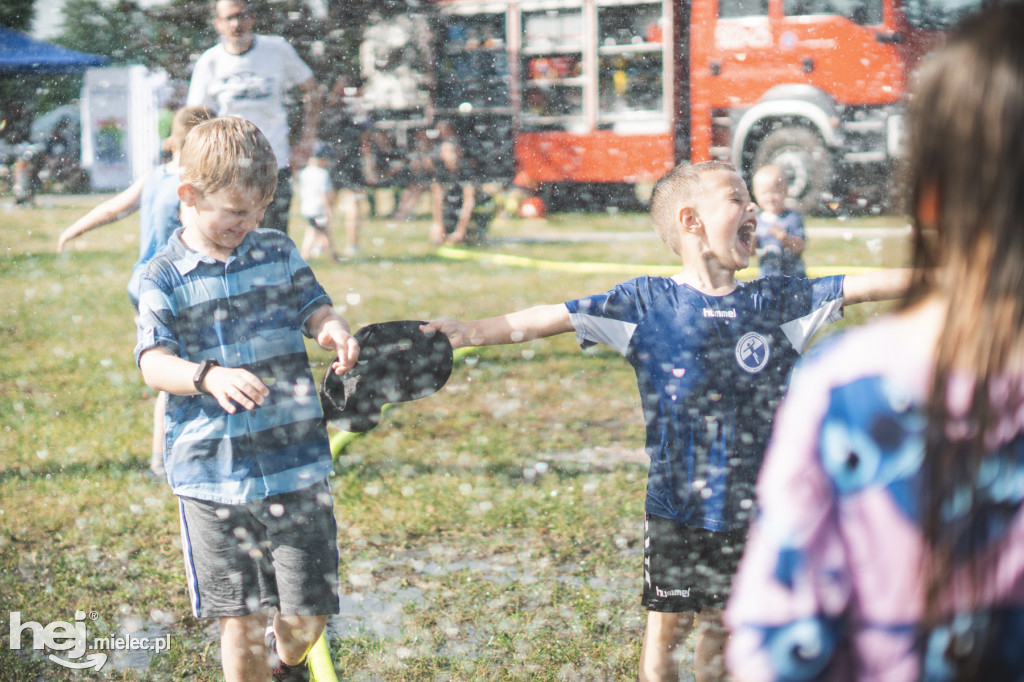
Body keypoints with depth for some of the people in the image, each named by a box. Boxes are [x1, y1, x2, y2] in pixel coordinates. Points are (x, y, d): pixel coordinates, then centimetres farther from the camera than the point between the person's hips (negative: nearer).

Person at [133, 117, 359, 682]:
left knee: (307, 614, 5)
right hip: (214, 477, -2)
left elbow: (314, 308, 17)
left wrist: (334, 331, -7)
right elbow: (153, 363, -11)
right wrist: (209, 376, -31)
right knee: (240, 620, 4)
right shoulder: (164, 277, -3)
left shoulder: (279, 252, 7)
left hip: (297, 464, 2)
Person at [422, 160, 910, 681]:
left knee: (719, 627, 15)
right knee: (667, 628, 8)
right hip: (675, 506, -2)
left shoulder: (777, 302, 1)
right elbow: (551, 318, -11)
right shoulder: (647, 303, -7)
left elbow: (864, 285, 0)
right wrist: (472, 332, -22)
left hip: (748, 506, 2)